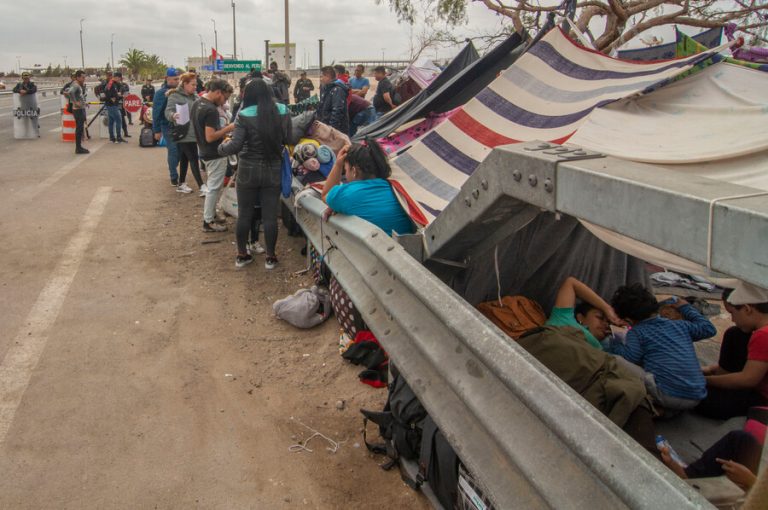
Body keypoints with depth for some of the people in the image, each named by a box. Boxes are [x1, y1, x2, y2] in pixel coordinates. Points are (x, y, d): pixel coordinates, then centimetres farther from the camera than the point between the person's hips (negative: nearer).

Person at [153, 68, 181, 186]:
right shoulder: (161, 93, -8)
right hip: (168, 127, -5)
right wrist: (156, 130, -11)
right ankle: (174, 177, 5)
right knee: (173, 152, -5)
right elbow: (156, 112, -9)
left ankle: (173, 171, 25)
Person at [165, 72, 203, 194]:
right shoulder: (175, 96, -11)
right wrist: (173, 115, -39)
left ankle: (181, 184, 26)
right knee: (194, 159, -10)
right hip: (183, 134, -8)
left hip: (193, 133, 8)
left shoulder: (194, 96, 12)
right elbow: (168, 111, -19)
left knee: (185, 158, 16)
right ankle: (202, 187, -10)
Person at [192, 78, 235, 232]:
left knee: (213, 185, 22)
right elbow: (210, 137, -27)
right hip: (215, 154, -10)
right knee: (214, 187, 0)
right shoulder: (211, 110, -24)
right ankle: (208, 222, 8)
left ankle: (210, 212, 33)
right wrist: (228, 128, -17)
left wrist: (222, 128, 11)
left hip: (205, 151, 10)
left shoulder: (197, 104, 7)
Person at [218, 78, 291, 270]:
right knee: (270, 216, 8)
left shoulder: (244, 116, -14)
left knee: (244, 214, 12)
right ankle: (270, 257, 17)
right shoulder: (283, 112, -4)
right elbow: (288, 139, 5)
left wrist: (222, 147, 4)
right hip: (273, 171, 2)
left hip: (248, 171, -1)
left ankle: (242, 255, 24)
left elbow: (235, 146, -16)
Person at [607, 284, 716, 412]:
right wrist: (686, 308, 38)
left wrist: (615, 343, 5)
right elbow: (709, 329, 28)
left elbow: (629, 358, -13)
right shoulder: (679, 325, 17)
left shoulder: (637, 332, 2)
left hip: (670, 396, -7)